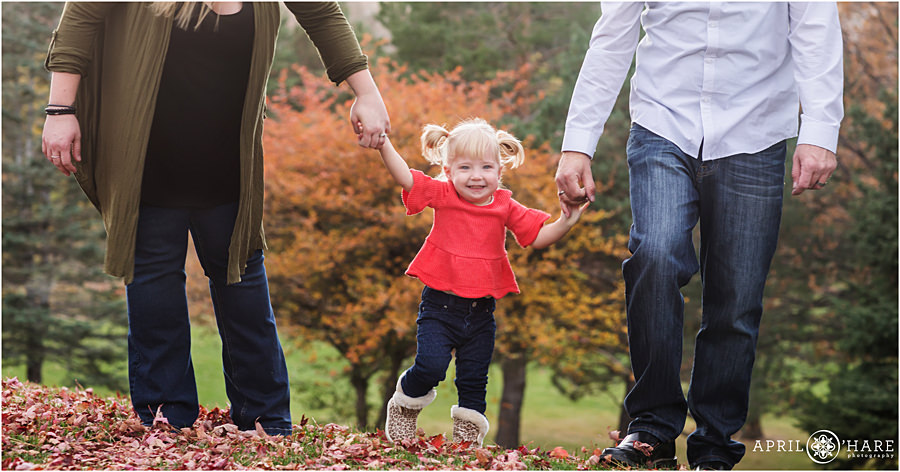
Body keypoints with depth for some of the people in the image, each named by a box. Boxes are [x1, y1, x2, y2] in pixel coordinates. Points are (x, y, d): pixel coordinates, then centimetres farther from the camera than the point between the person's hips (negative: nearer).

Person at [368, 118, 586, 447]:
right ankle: (405, 405, 15)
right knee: (430, 367, -15)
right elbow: (405, 177, -15)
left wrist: (565, 223, -13)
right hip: (440, 305, -2)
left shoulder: (505, 207, 2)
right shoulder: (442, 195, -4)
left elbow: (538, 236, 5)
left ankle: (469, 437, 23)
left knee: (474, 379, 7)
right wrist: (383, 144, -28)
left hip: (481, 311, 3)